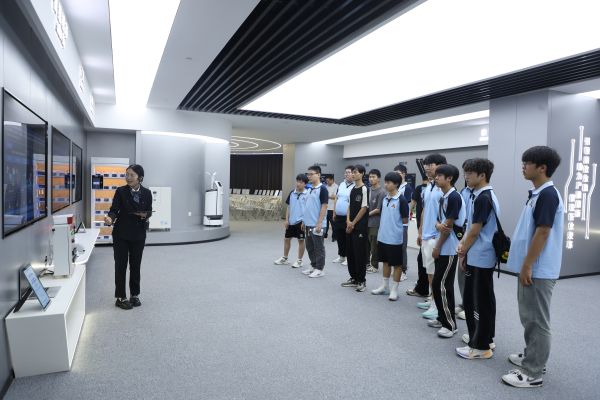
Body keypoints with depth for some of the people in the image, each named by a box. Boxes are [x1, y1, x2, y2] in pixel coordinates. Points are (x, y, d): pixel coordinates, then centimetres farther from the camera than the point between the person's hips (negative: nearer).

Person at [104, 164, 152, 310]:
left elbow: (149, 211, 7)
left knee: (136, 265, 10)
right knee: (121, 265, 3)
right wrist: (110, 218, -32)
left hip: (138, 234, 2)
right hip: (121, 234, -2)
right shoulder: (121, 191, -7)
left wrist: (146, 215, -15)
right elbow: (114, 209, -11)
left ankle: (134, 295, 24)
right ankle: (121, 297, 14)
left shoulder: (147, 193, -2)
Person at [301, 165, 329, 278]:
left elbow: (324, 207, -16)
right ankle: (313, 266, 27)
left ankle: (319, 269, 12)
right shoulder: (310, 189, 12)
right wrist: (305, 221, 16)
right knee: (310, 247, 15)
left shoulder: (322, 189, -12)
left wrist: (319, 224, -19)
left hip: (317, 225, -8)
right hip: (308, 224, 8)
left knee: (318, 248, 2)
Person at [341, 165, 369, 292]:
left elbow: (364, 208, -13)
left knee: (360, 254, -1)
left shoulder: (364, 189, -10)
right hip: (350, 226, 7)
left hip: (360, 227, -7)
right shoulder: (352, 189, 12)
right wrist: (348, 221, -1)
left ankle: (362, 281, 11)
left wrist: (353, 223, -10)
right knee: (350, 253, 11)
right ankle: (353, 278, 23)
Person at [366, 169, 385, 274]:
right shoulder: (368, 190, 8)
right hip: (366, 222, 6)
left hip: (375, 223, -6)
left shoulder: (381, 192, -12)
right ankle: (367, 263, 27)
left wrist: (368, 214, -6)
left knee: (375, 245, 4)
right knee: (366, 244, 13)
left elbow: (379, 209, -14)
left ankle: (375, 265, 16)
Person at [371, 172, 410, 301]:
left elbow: (405, 220, -10)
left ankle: (394, 289, 15)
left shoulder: (401, 200, -12)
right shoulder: (385, 199, 8)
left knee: (396, 264, 6)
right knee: (386, 262, 17)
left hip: (395, 238, -7)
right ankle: (385, 286, 29)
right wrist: (379, 234, 12)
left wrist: (395, 223, -1)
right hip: (383, 237, 7)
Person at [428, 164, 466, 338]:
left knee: (443, 286, -4)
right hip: (442, 248, 9)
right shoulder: (444, 197, 12)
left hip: (448, 249, -9)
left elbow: (449, 226, -16)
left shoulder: (454, 197, -17)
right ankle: (442, 318, 26)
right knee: (437, 284, 14)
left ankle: (451, 324, 7)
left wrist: (438, 247, -9)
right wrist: (438, 225, -14)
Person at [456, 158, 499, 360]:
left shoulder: (483, 198, -18)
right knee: (483, 300, 18)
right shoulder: (483, 196, 13)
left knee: (479, 301, -1)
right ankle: (484, 337, 31)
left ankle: (481, 346, 8)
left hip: (479, 258, -10)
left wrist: (463, 252, -5)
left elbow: (475, 231, -17)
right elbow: (472, 227, 17)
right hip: (481, 257, 10)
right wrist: (463, 244, 7)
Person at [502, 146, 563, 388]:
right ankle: (532, 357, 33)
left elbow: (543, 233, -21)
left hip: (538, 270, -10)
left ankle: (533, 373, 9)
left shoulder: (548, 194, -18)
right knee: (529, 318, 19)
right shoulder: (537, 194, 12)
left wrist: (527, 266, -19)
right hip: (531, 267, 10)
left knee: (536, 321, -1)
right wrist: (523, 263, 21)